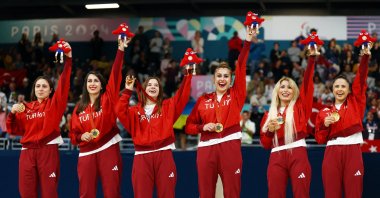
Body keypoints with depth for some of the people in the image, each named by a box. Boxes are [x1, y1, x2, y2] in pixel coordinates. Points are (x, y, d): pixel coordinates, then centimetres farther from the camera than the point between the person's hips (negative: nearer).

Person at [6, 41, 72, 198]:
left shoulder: (54, 104, 6)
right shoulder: (26, 107, 16)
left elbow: (63, 84, -7)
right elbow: (13, 130, 14)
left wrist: (68, 58, -17)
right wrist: (12, 113, -4)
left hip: (48, 150, -3)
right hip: (27, 152, 3)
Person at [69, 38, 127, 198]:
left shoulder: (108, 100, 3)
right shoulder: (79, 108, 11)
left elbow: (115, 75, -8)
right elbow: (73, 134, 15)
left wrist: (120, 49, -16)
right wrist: (81, 136, -8)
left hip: (108, 150, -3)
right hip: (87, 153, 3)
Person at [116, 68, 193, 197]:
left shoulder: (167, 106, 15)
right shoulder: (135, 110, 13)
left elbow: (182, 96, 2)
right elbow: (120, 112, -4)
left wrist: (188, 75, -6)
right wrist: (128, 91, -8)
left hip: (164, 155, 0)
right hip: (142, 157, 0)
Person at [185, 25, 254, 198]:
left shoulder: (236, 96, 8)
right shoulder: (203, 100, 11)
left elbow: (241, 67, 1)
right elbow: (189, 126, 14)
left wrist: (247, 42, -4)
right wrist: (203, 127, -6)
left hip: (230, 146, -1)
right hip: (206, 148, 1)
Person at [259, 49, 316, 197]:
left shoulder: (300, 107, 11)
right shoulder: (269, 114, 17)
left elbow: (307, 81, 0)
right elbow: (265, 144, 15)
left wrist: (312, 57, -7)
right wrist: (270, 130, -4)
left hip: (298, 155, -2)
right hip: (276, 158, 2)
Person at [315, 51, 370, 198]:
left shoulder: (355, 103, 12)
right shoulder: (324, 112, 14)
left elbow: (361, 78, 3)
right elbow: (320, 139, 13)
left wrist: (365, 56, -5)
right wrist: (325, 125, -5)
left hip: (353, 152, -1)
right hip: (332, 153, 1)